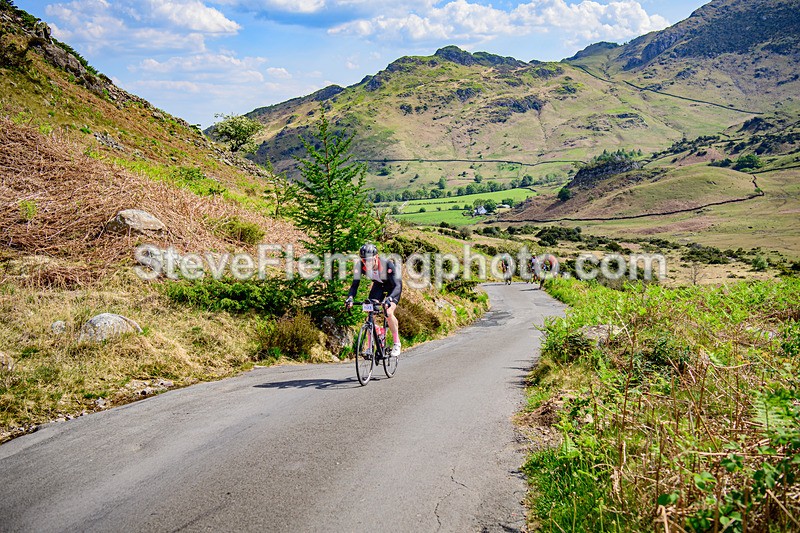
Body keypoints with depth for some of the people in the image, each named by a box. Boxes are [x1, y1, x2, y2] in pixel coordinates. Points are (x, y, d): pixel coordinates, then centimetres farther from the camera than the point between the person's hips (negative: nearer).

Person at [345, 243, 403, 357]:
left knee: (388, 313, -24)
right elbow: (355, 285, -22)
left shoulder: (387, 264, -38)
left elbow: (397, 285, -42)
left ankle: (396, 343, -5)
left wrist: (389, 298, -60)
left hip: (393, 286, -4)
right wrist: (350, 297, -42)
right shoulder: (361, 266, -26)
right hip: (378, 285, 4)